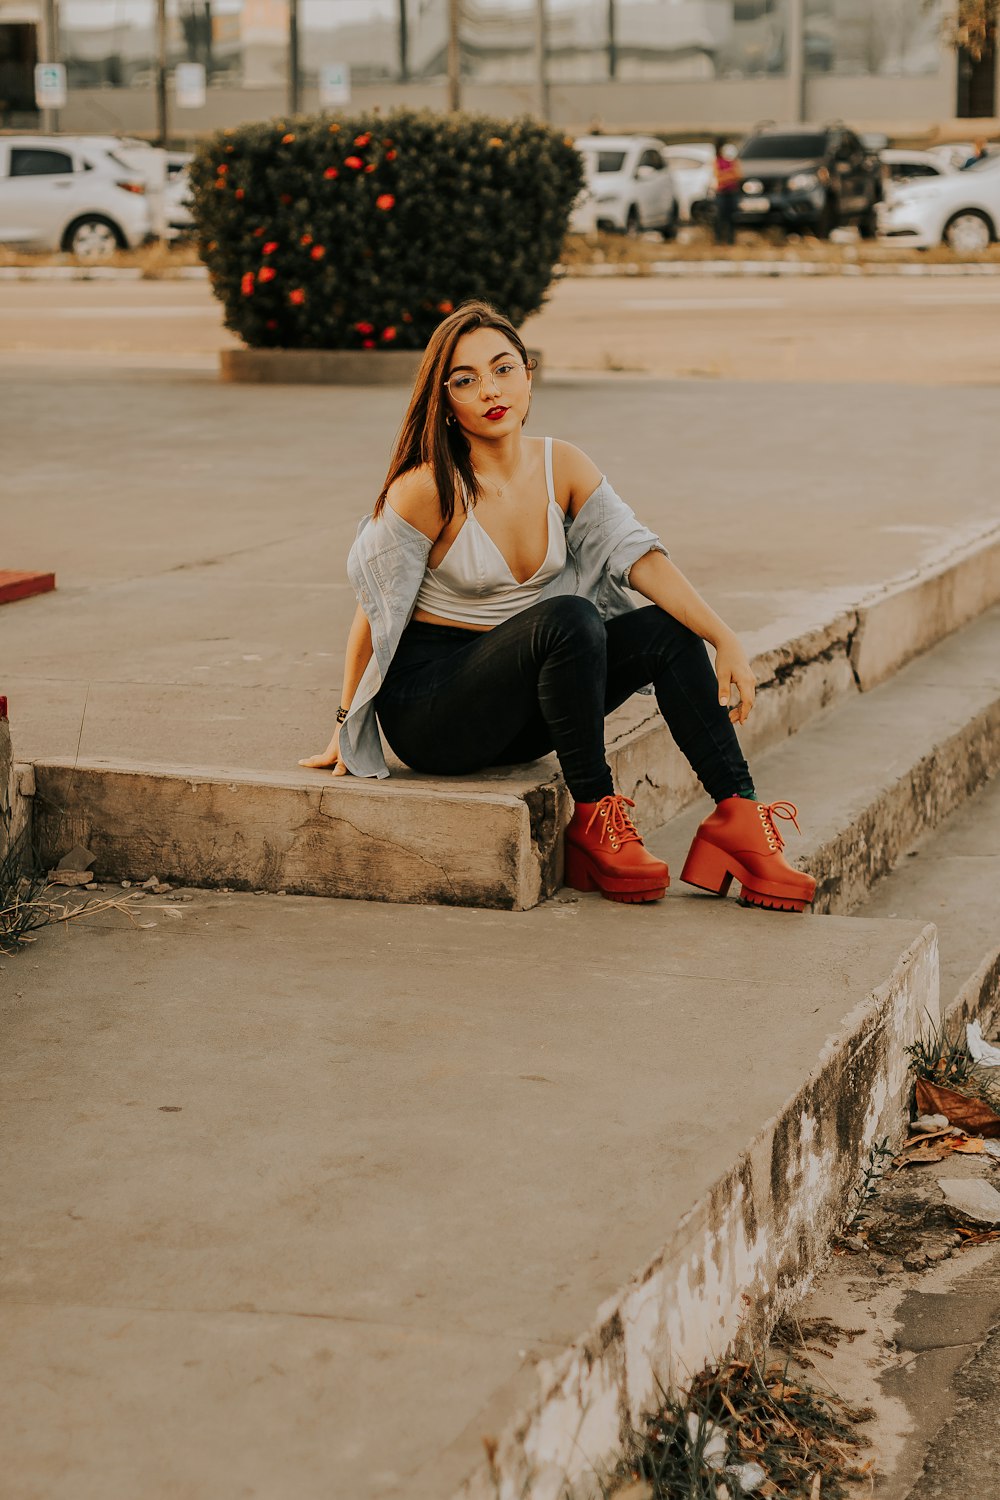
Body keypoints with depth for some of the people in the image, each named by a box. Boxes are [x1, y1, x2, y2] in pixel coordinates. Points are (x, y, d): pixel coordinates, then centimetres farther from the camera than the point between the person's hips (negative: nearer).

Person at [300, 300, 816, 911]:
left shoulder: (562, 466, -2)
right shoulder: (428, 490, -19)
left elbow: (639, 554, -10)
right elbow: (375, 613, -10)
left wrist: (726, 639, -21)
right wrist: (347, 726, -2)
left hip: (513, 712, 6)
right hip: (425, 709, -6)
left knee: (666, 631, -14)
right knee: (569, 618, -32)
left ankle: (737, 814, -14)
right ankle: (594, 820, -21)